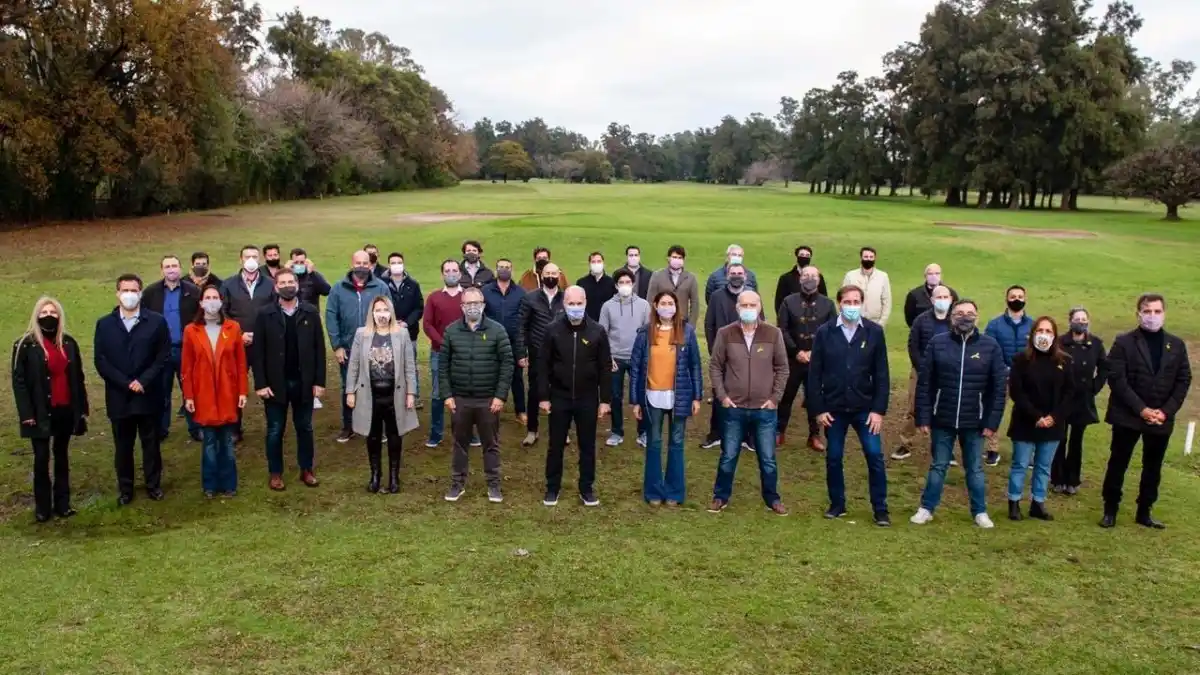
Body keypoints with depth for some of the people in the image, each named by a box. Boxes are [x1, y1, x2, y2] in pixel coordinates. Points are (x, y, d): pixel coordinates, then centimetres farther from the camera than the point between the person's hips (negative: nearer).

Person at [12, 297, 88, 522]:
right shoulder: (25, 345, -5)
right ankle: (42, 507, 10)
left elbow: (78, 378, 10)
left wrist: (82, 408, 6)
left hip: (66, 411, 4)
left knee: (61, 456, 12)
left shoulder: (69, 343, 8)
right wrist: (27, 413, -14)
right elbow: (18, 381, -8)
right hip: (41, 412, -4)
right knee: (42, 458, -2)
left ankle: (62, 504, 19)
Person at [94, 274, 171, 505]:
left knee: (151, 443, 10)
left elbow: (164, 357, -4)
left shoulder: (156, 321, 0)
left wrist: (143, 381, -14)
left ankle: (153, 485, 24)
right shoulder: (104, 324, 4)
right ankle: (125, 489, 23)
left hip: (149, 396, -1)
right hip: (119, 397, 1)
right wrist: (126, 383, -12)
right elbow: (101, 361, -1)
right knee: (123, 446, 11)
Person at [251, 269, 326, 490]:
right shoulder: (265, 315, -4)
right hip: (275, 383, -1)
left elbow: (319, 349, 0)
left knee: (305, 428, 12)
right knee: (275, 430, 9)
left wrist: (319, 381, -5)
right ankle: (275, 473, 21)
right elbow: (257, 351, -5)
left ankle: (306, 470, 25)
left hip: (304, 382, 1)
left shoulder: (311, 313, 0)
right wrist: (260, 383, -11)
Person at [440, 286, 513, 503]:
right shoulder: (451, 331, 1)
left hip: (489, 399, -1)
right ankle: (458, 483, 25)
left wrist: (501, 395, -9)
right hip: (460, 399, 1)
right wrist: (447, 395, -3)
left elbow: (507, 364, -5)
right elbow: (443, 365, 3)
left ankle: (494, 485, 20)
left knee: (490, 444, 9)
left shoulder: (497, 330, -4)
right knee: (460, 443, 13)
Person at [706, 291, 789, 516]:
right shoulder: (725, 334, -4)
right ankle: (721, 496, 26)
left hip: (764, 409, 0)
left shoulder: (773, 333, -3)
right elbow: (715, 366, 3)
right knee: (728, 457, 11)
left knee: (768, 459, 10)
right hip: (734, 408, 0)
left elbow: (782, 367, 3)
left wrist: (775, 397, -2)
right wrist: (722, 395, -4)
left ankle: (772, 498, 27)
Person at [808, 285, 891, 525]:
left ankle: (880, 510, 11)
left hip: (865, 408, 0)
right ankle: (837, 504, 26)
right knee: (833, 458, 10)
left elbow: (881, 375, -2)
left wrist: (879, 409, -7)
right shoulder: (824, 333, -3)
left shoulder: (875, 332, -3)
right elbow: (814, 374, -2)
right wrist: (818, 409, -6)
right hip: (833, 408, 1)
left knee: (875, 456, -2)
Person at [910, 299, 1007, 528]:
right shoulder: (937, 343, -4)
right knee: (938, 466, 11)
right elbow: (924, 383, -3)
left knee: (975, 469, 13)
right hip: (942, 420, 0)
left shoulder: (990, 345, -3)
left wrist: (993, 422, -5)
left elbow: (999, 387, -1)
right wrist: (923, 418, -6)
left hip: (975, 422, 0)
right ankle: (926, 509, 23)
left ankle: (980, 512, 27)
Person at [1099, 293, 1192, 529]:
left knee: (1153, 467, 11)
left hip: (1161, 419, 3)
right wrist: (1141, 409, -17)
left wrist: (1166, 411, -8)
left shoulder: (1176, 345, 7)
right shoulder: (1124, 342, -4)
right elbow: (1116, 378, -11)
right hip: (1128, 416, -3)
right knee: (1118, 464, 3)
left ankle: (1144, 512, 24)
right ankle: (1110, 510, 15)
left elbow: (1183, 381, 5)